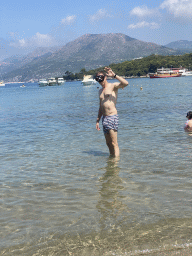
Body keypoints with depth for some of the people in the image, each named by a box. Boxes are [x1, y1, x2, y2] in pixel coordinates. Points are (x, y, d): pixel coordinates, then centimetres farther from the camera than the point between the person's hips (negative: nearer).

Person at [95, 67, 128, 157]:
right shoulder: (100, 91, 19)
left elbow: (125, 83, -23)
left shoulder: (113, 86, -3)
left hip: (112, 117, -8)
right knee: (108, 143, 13)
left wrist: (114, 75, -25)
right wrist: (98, 120, 21)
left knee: (114, 143, -9)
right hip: (104, 118, 8)